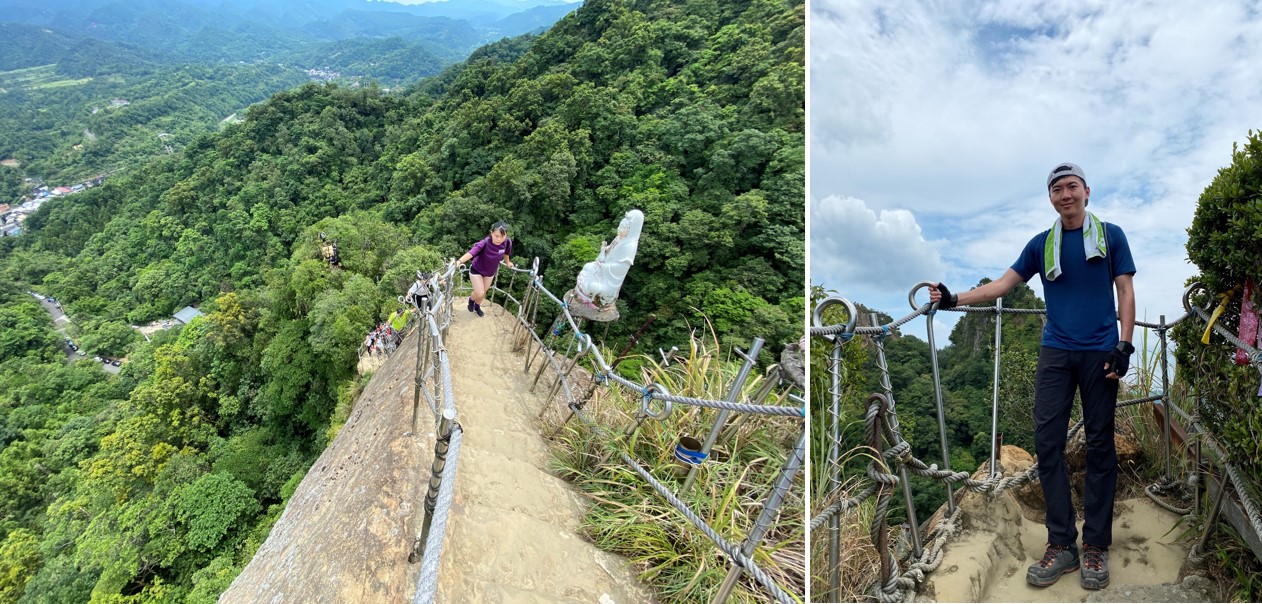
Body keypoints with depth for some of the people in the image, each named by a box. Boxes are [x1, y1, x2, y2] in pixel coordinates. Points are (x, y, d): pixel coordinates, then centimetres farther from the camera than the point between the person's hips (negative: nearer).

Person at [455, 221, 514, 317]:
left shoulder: (508, 242, -25)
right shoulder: (485, 243, -37)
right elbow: (471, 253, -48)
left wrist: (507, 263, 18)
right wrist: (460, 261, -65)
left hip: (490, 271, 4)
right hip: (476, 270, -4)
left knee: (484, 292, 19)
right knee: (479, 293, -5)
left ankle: (477, 306, 51)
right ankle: (471, 299, 32)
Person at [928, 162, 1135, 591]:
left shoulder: (1110, 235, 6)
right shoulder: (1041, 244, 11)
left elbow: (1125, 291, 3)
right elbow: (1004, 283, 7)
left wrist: (1124, 345, -7)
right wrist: (954, 299, -6)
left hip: (1099, 353, -2)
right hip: (1055, 352, 2)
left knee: (1099, 446, 3)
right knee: (1047, 442, -4)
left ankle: (1096, 547, 11)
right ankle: (1061, 544, 5)